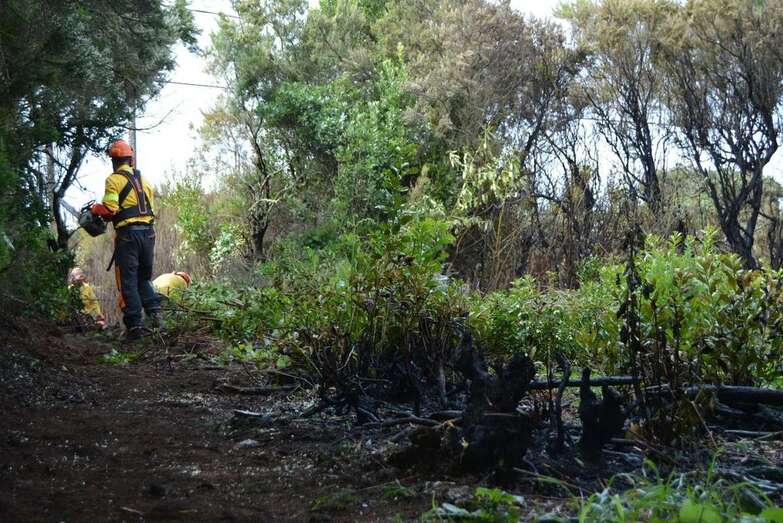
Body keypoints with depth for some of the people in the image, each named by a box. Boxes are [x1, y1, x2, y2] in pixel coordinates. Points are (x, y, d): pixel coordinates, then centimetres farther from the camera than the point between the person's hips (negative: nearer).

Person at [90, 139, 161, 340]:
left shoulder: (114, 180, -3)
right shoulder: (144, 180, 17)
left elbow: (109, 209, -12)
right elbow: (152, 210, 15)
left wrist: (95, 208, 7)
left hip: (127, 233, -6)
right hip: (148, 232, 6)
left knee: (128, 281, 0)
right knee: (144, 278, 19)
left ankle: (134, 325, -3)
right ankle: (154, 312, 1)